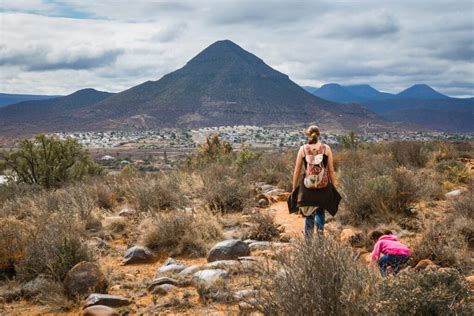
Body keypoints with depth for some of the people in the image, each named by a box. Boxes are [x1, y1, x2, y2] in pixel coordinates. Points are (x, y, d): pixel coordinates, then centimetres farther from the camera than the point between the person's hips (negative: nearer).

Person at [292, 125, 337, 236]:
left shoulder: (303, 149, -2)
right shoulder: (326, 148, -2)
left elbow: (297, 171, 0)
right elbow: (331, 170, 0)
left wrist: (294, 188, 10)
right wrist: (333, 187, 10)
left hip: (307, 187, 0)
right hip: (324, 187, 0)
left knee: (309, 215, 12)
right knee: (321, 211, 23)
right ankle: (320, 230, 8)